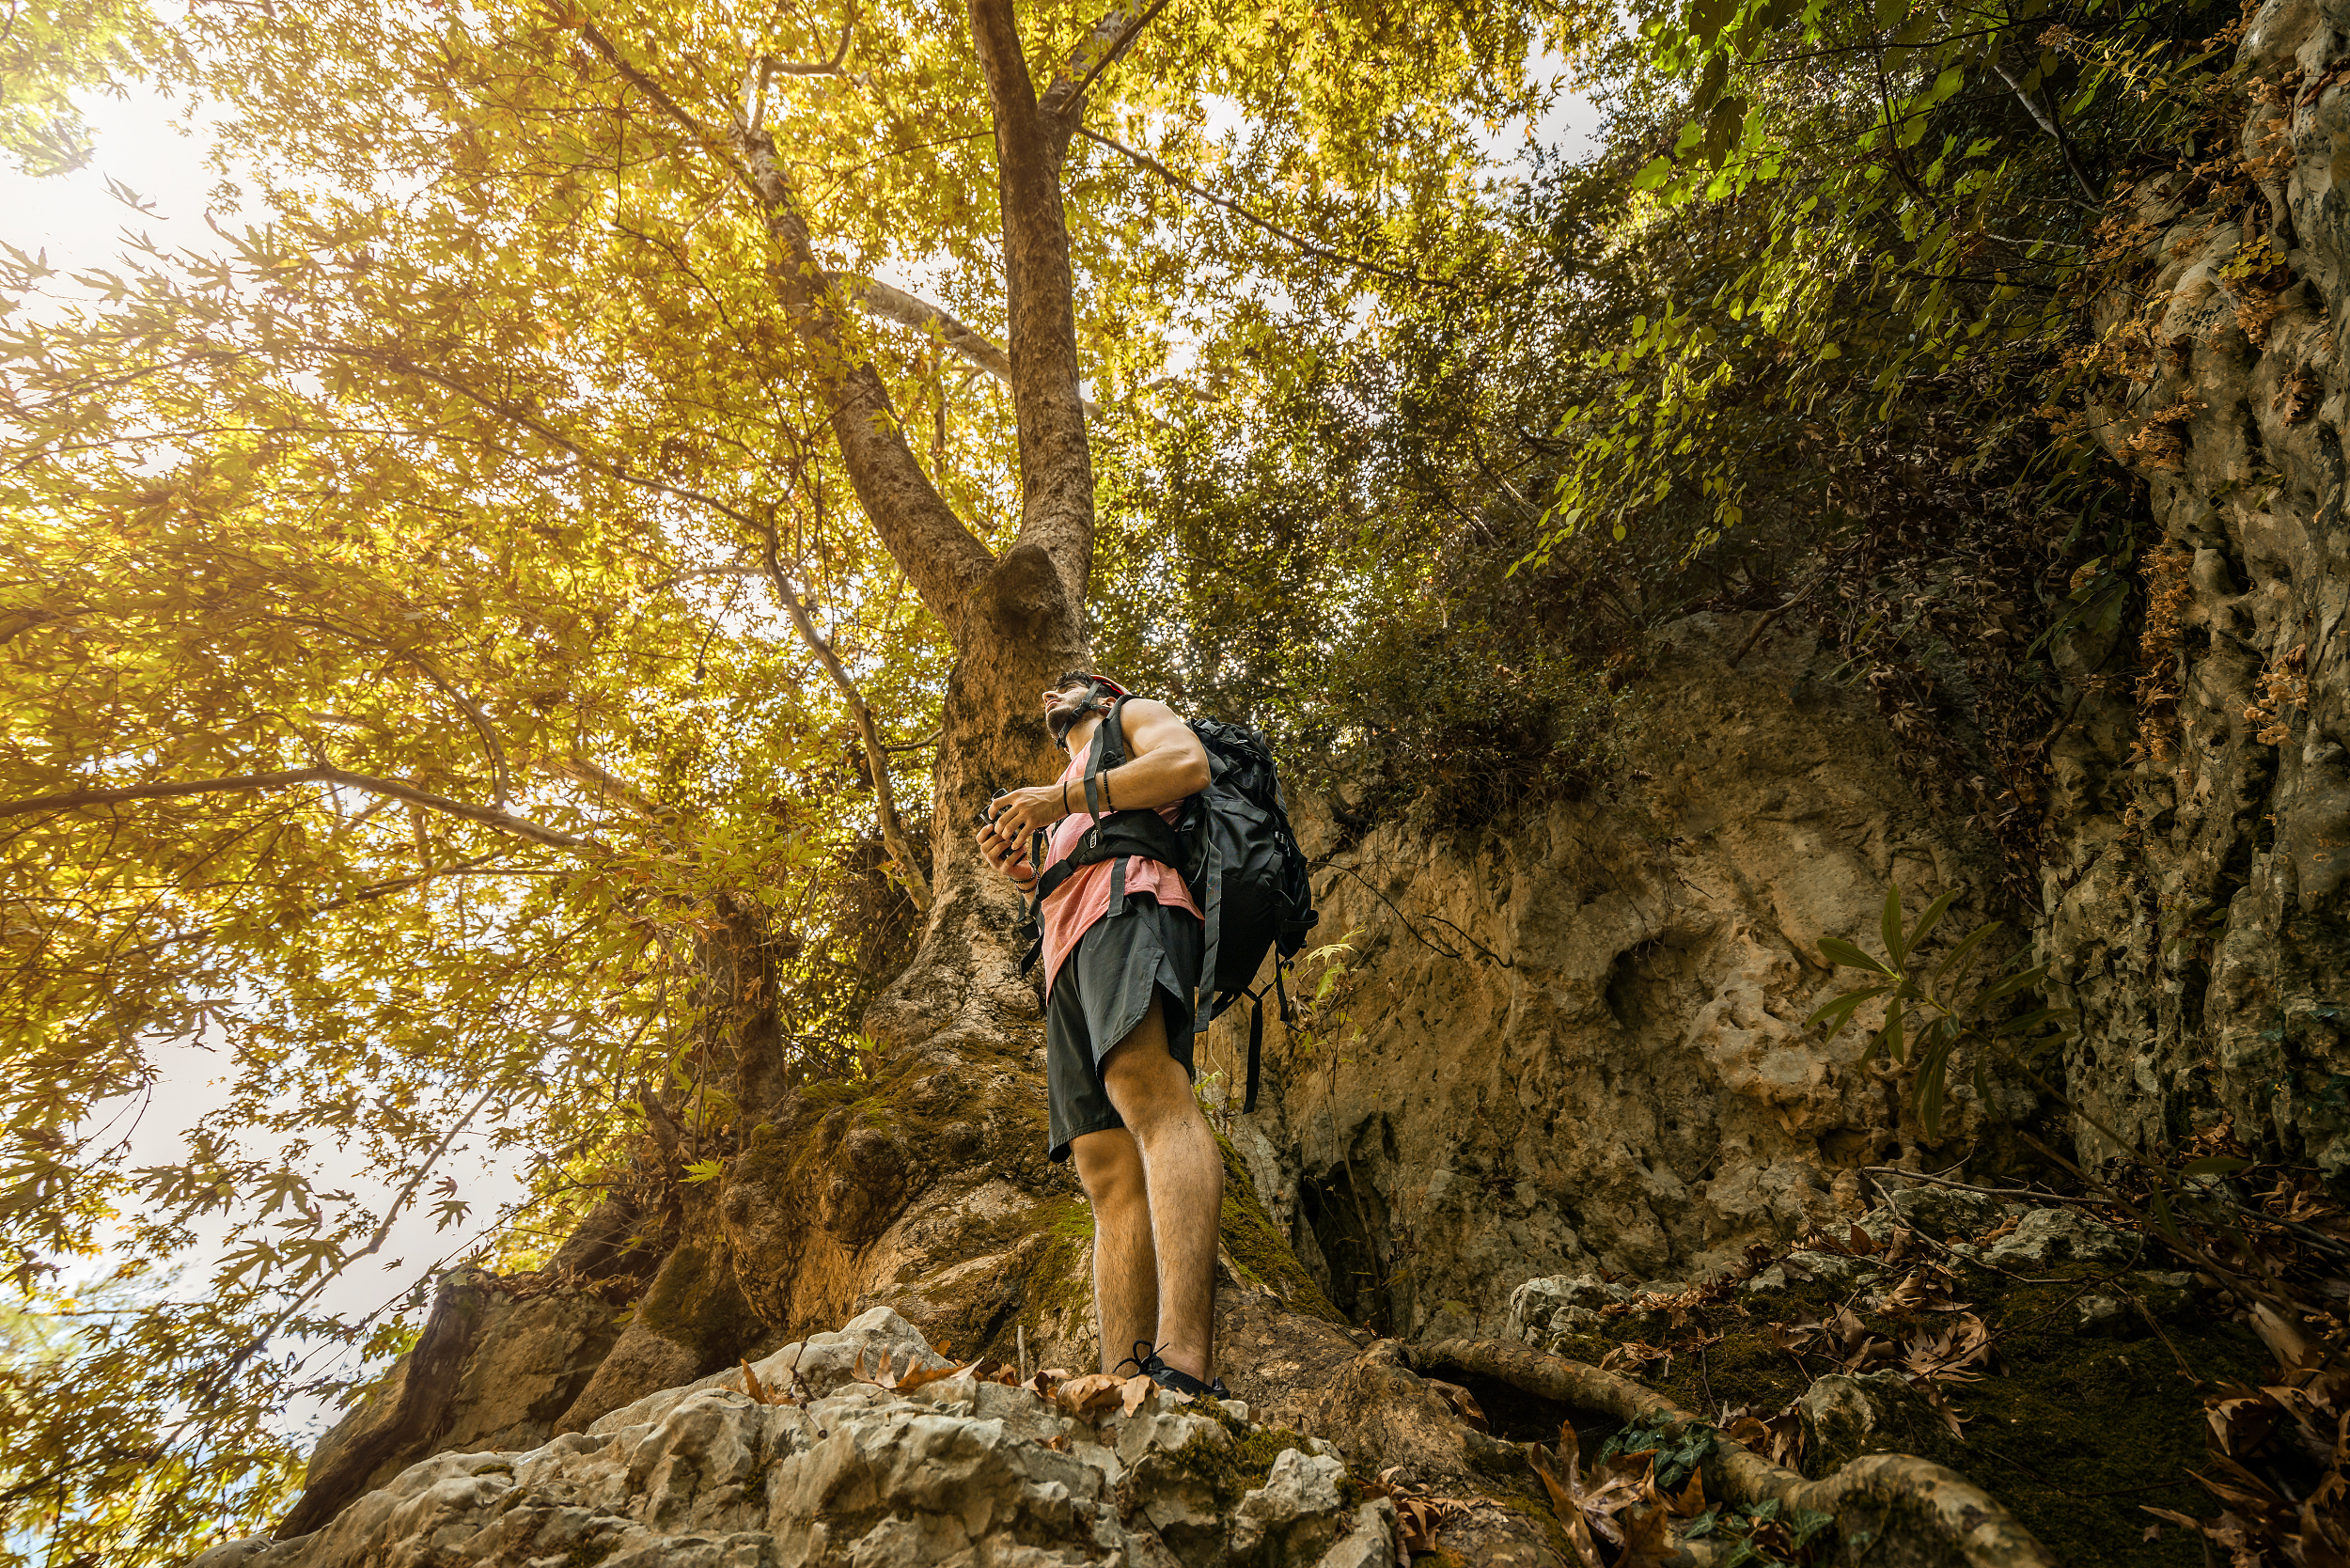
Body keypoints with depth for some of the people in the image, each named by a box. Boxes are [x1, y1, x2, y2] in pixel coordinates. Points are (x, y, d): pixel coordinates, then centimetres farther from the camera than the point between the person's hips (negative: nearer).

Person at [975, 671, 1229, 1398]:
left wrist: (1059, 799, -2)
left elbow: (1188, 764, 0)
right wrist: (1024, 871, 17)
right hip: (1067, 954, 9)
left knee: (1144, 1087, -34)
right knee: (1109, 1174, -9)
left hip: (1131, 898, -8)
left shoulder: (1135, 714, 24)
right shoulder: (1066, 800, 43)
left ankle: (1185, 1363, -49)